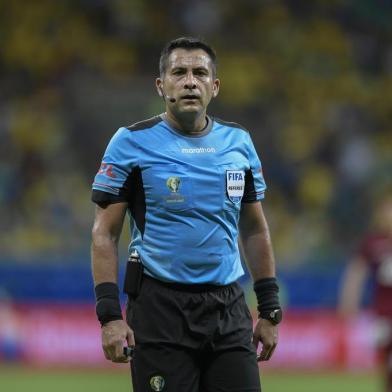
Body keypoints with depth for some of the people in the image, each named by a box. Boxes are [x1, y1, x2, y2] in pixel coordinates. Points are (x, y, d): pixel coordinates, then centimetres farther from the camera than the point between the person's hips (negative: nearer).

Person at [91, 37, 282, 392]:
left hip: (228, 308, 4)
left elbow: (255, 231, 18)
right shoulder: (132, 142, -2)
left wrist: (270, 310, 13)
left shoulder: (238, 143, 11)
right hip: (160, 306, -4)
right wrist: (109, 314, -12)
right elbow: (105, 234, -3)